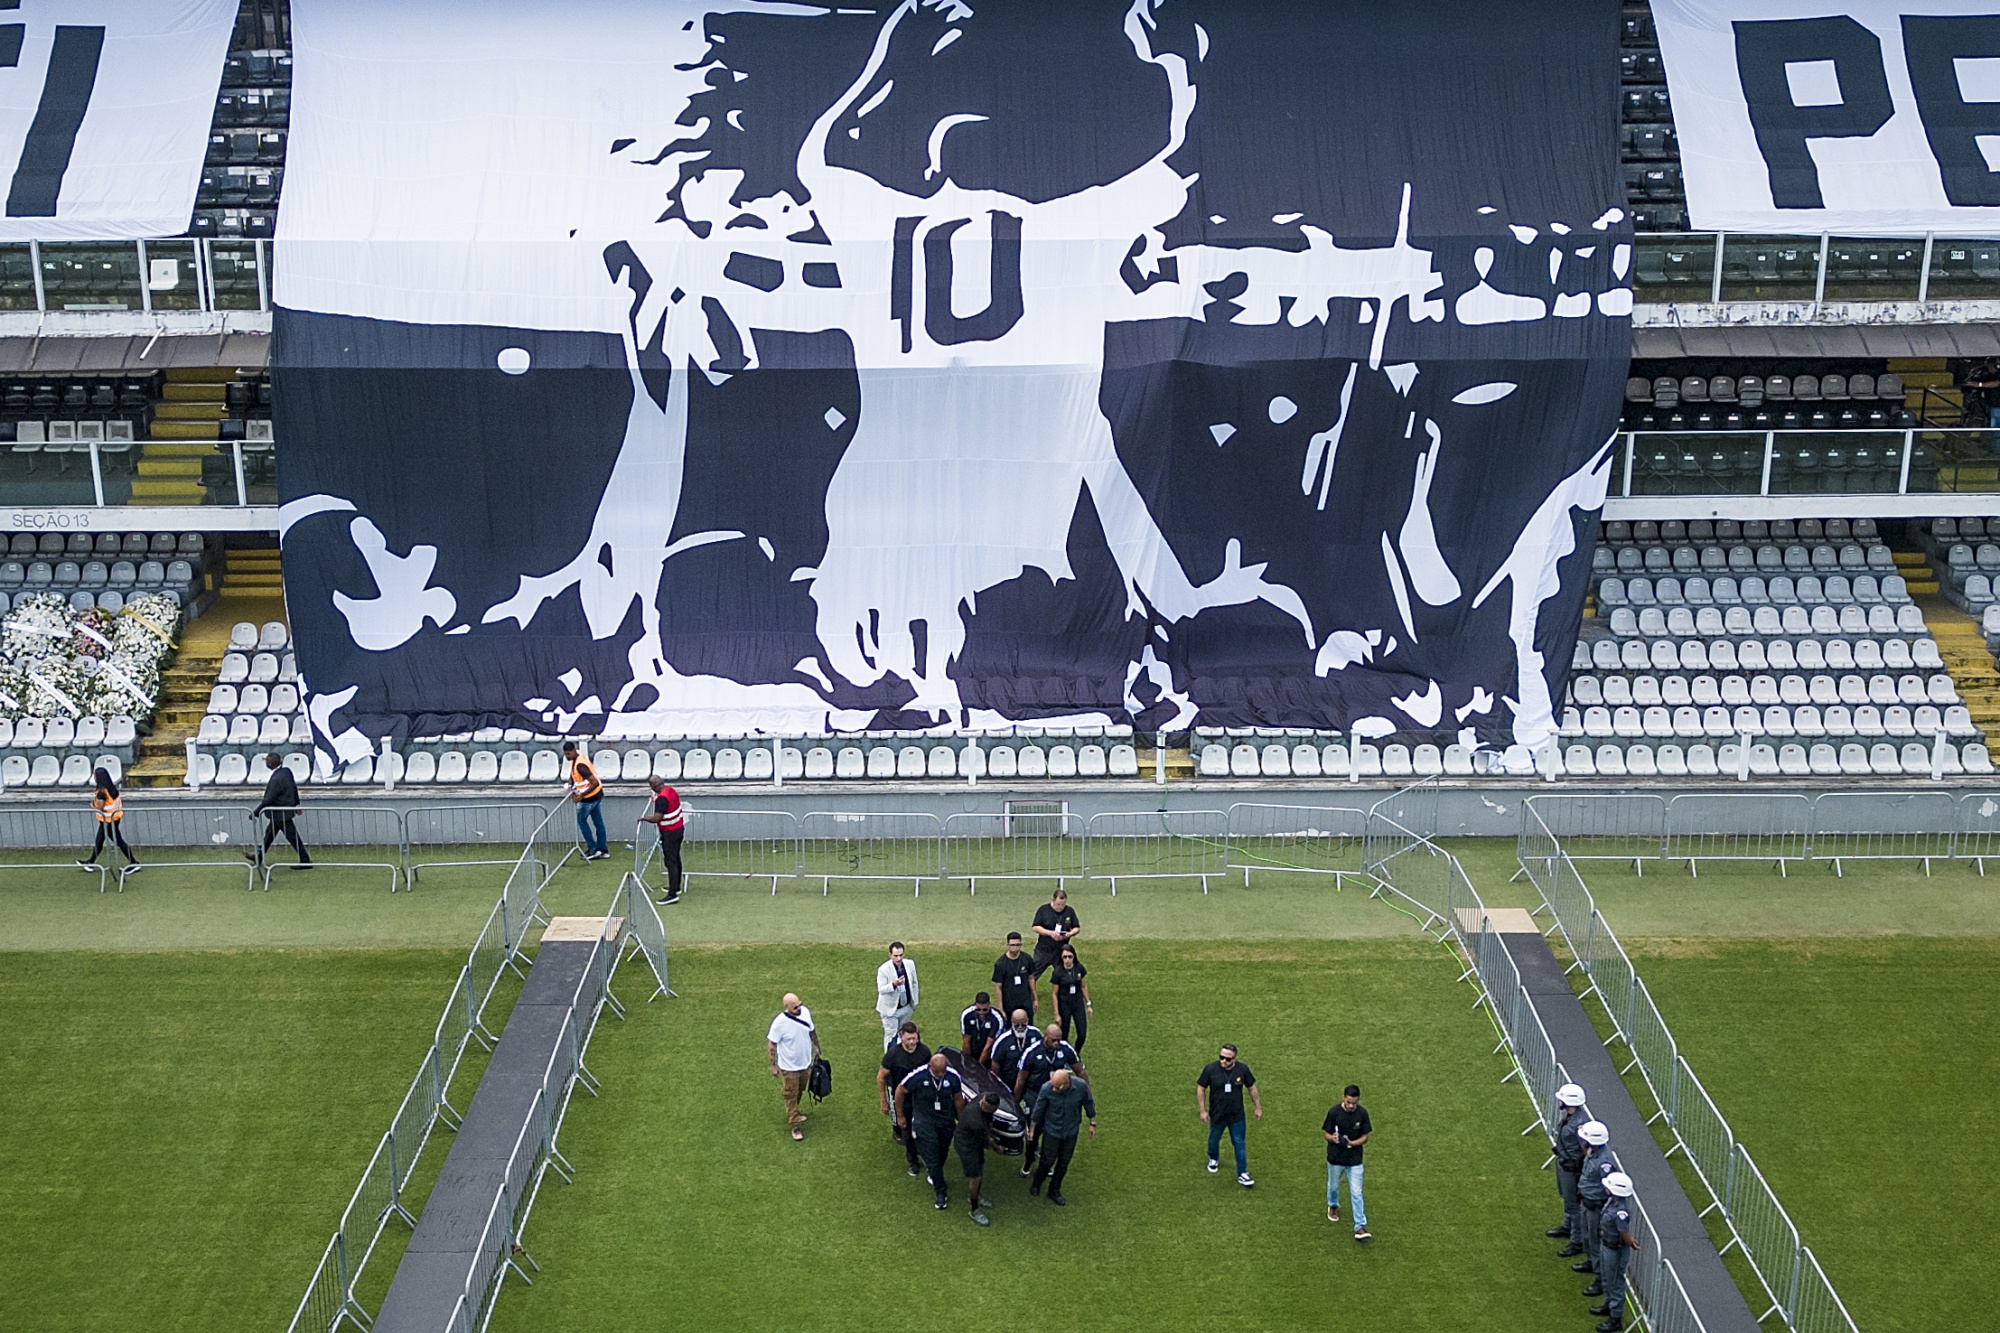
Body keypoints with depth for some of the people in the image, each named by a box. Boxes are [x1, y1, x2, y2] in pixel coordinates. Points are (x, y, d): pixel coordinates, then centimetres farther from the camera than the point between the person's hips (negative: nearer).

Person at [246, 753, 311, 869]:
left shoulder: (276, 779, -31)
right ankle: (259, 858, 34)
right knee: (269, 834, 21)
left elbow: (268, 800, -25)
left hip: (281, 815, -10)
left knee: (292, 837, 3)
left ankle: (305, 860, 14)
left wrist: (255, 812, -15)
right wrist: (296, 804, 22)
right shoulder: (287, 771, -4)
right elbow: (294, 788, 9)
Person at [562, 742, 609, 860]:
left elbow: (595, 783, -32)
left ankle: (593, 849, 9)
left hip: (589, 797, -9)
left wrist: (581, 795, -30)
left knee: (582, 820, 8)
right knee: (598, 822, 14)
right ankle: (603, 850, 21)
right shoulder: (574, 760, 2)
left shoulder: (580, 765, -28)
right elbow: (572, 775, 19)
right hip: (597, 794, 9)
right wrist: (571, 787, 1)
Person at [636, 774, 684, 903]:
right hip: (679, 828, 10)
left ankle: (673, 894, -10)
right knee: (676, 859, 21)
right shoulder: (671, 790, 3)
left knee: (670, 862, -8)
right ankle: (676, 887, 33)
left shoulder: (662, 798, -25)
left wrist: (643, 818, -11)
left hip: (669, 833, -10)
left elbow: (656, 818, -28)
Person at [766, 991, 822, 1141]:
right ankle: (795, 1125, 24)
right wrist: (773, 1066, -12)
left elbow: (812, 1031, 4)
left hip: (805, 1062, 6)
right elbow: (772, 1044, -18)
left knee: (800, 1091, 26)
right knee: (791, 1095, 9)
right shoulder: (780, 1022, -31)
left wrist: (817, 1047, 16)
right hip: (789, 1066, -6)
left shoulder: (805, 1012, -15)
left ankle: (793, 1112, 51)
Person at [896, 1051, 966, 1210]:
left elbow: (958, 1099, 2)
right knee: (931, 1158, -3)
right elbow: (900, 1091, -9)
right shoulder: (918, 1075, -24)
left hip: (946, 1122, 3)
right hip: (924, 1122, -3)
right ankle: (940, 1193, 8)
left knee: (941, 1154, 19)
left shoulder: (953, 1077, -14)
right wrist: (900, 1116, 0)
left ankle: (934, 1174, 48)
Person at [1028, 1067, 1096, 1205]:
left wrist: (1093, 1123, 7)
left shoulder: (1081, 1086, -27)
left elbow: (1089, 1104, -6)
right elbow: (1038, 1110, -12)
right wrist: (1033, 1128, 1)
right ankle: (1036, 1184, 43)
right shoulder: (1046, 1089, -30)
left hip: (1071, 1132, 2)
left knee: (1063, 1163, 17)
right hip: (1052, 1131, -2)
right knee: (1048, 1161, 13)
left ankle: (1054, 1191, 39)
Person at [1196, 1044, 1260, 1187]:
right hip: (1216, 1115, 0)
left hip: (1237, 1116, 0)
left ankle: (1242, 1174, 18)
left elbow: (1252, 1087, -1)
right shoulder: (1211, 1069, -21)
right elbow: (1201, 1089, -10)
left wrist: (1258, 1107, 5)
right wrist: (1202, 1111, -10)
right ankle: (1213, 1159, 53)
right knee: (1214, 1139, 23)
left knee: (1239, 1144, 5)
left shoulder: (1243, 1069, -16)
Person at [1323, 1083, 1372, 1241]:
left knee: (1356, 1193, -3)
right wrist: (1333, 1138, -32)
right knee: (1333, 1186, 23)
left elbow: (1365, 1137, -4)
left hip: (1354, 1159, 0)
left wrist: (1351, 1143, -23)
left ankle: (1360, 1226, 2)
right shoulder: (1334, 1112, -18)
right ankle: (1333, 1206, 54)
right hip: (1335, 1157, 0)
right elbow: (1327, 1134, -9)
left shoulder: (1362, 1113, -13)